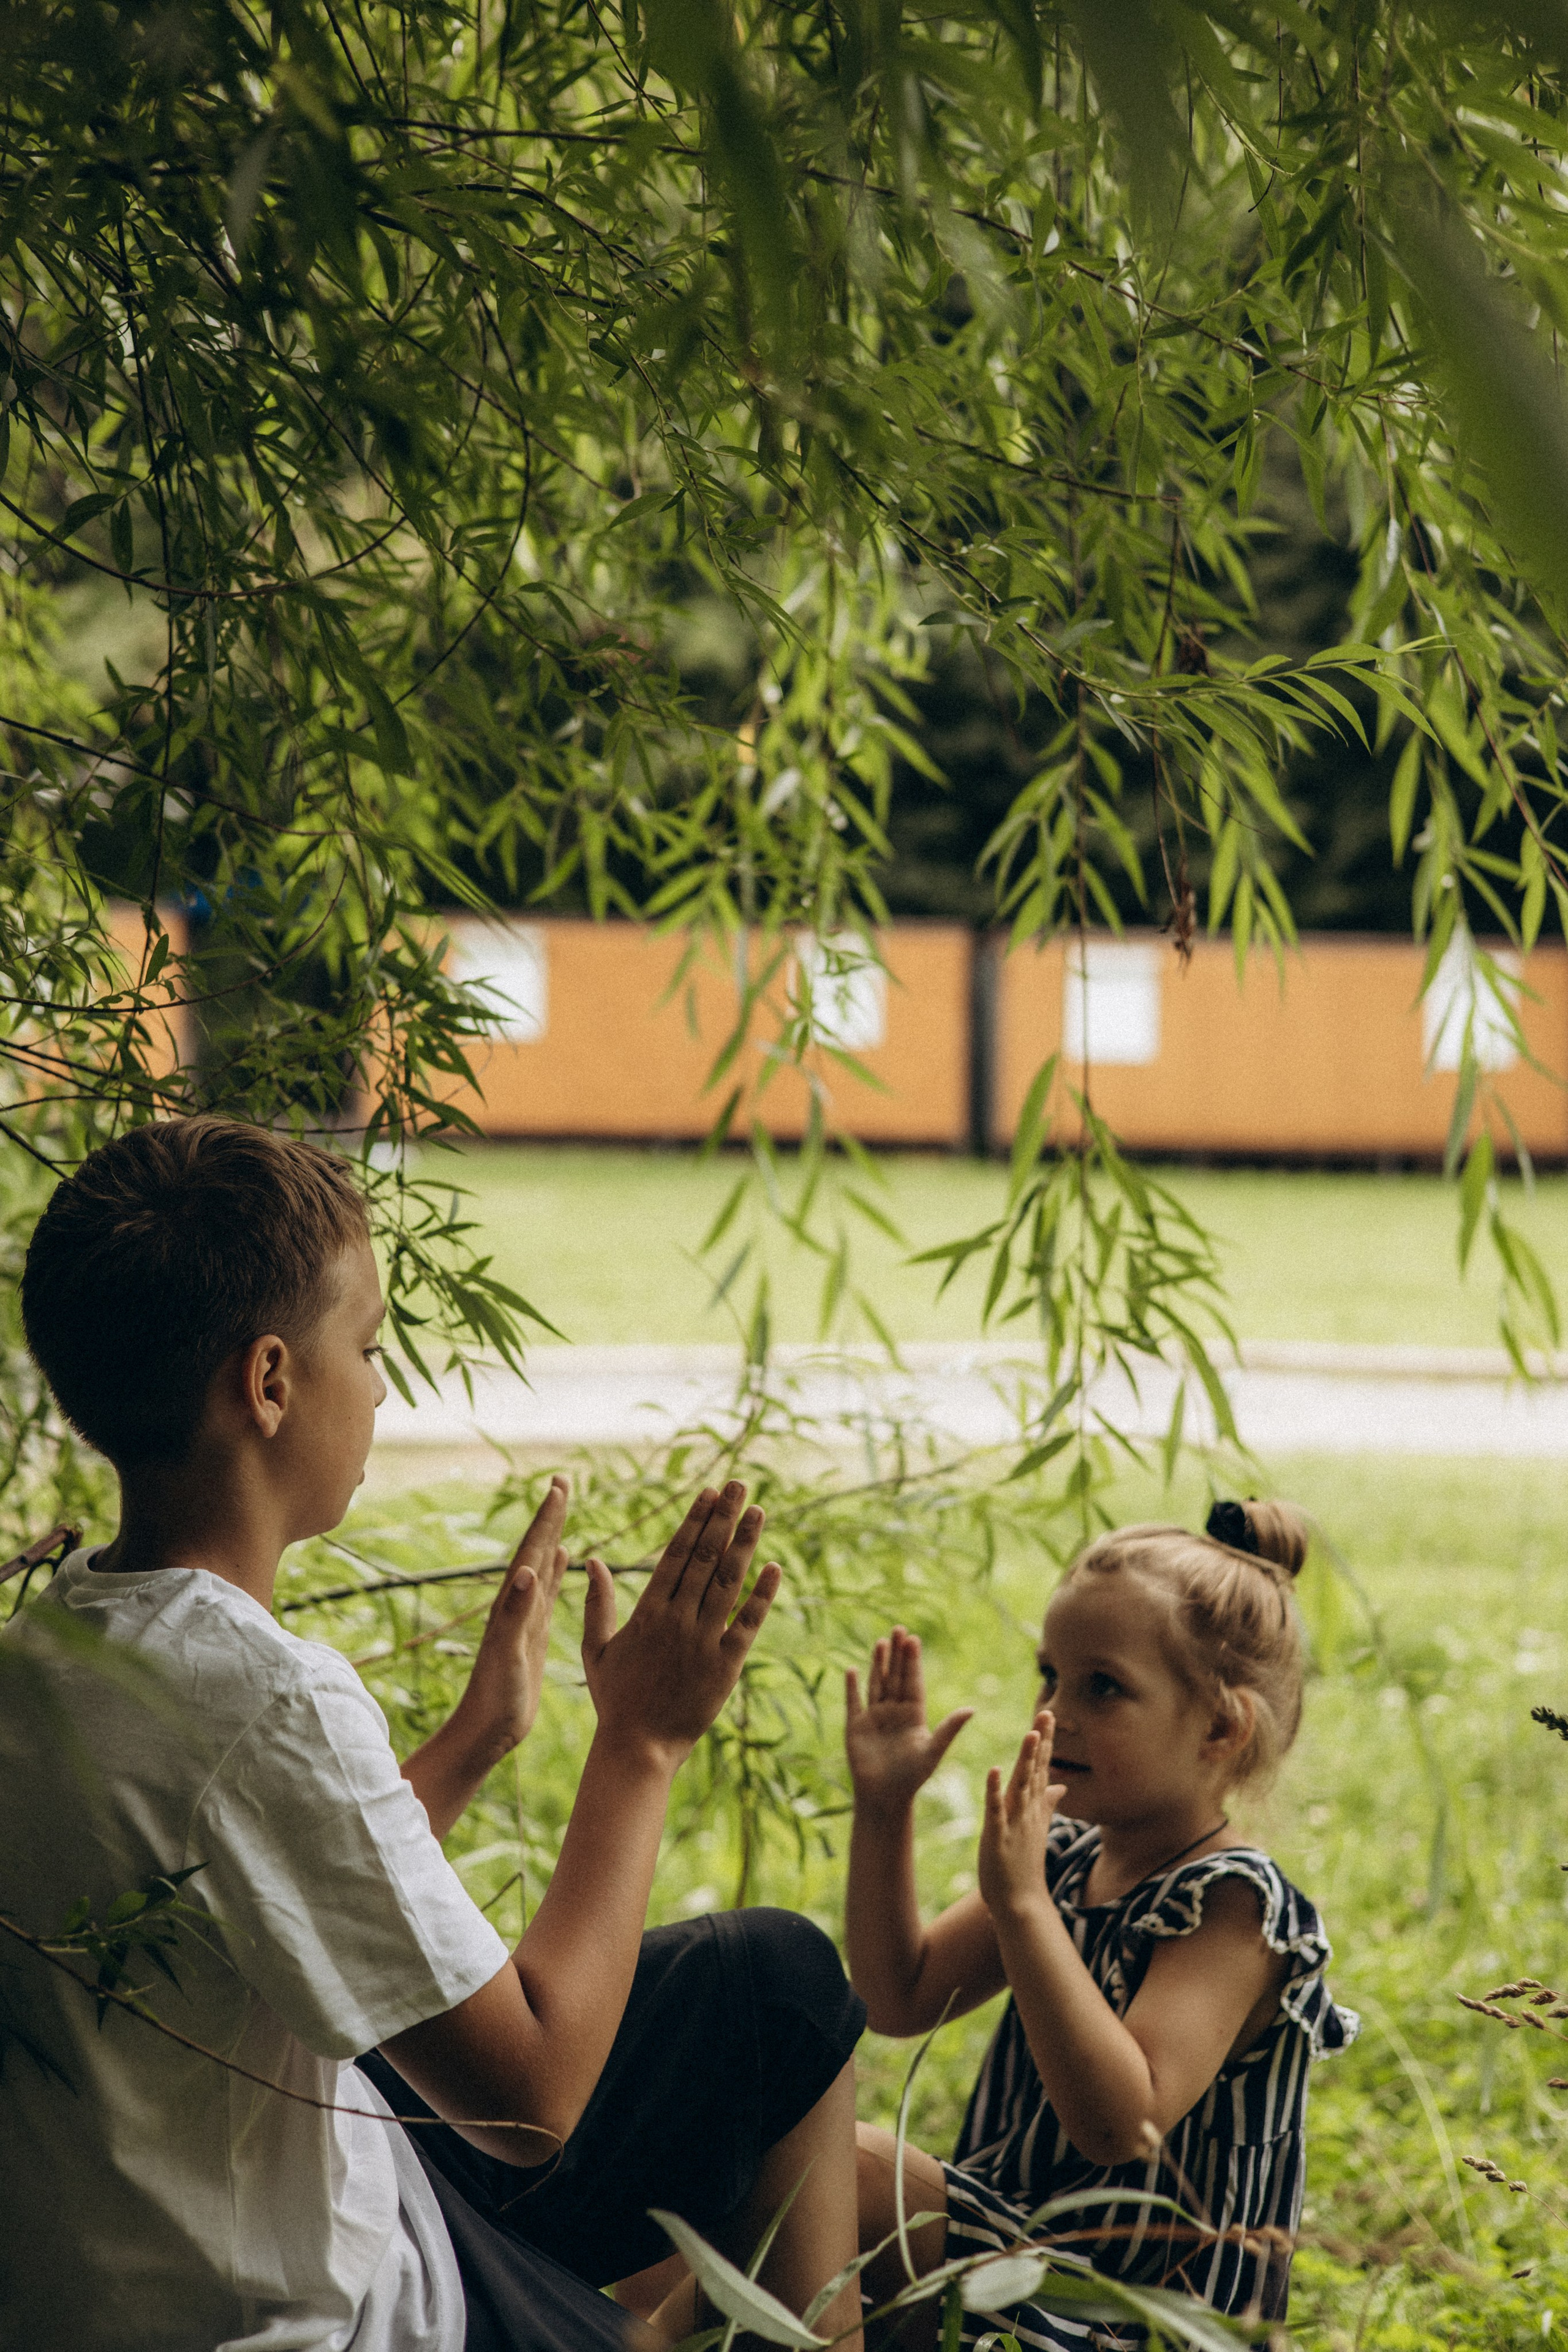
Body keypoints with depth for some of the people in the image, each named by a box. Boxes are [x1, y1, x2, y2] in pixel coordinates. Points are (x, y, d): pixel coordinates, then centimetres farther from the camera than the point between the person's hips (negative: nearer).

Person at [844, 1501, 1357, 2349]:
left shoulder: (1232, 1904, -19)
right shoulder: (1066, 1859, 6)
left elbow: (1121, 2125, -32)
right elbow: (898, 2001, 10)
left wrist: (1022, 1906, -35)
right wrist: (883, 1810, -2)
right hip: (1017, 2237, 9)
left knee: (851, 2162, -22)